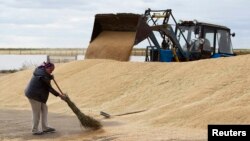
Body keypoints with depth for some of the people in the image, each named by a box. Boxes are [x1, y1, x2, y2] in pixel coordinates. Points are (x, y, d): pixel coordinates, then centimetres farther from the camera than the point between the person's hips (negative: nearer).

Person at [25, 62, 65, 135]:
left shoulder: (41, 70, 6)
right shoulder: (42, 75, -24)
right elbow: (49, 88, -21)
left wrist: (51, 77, 3)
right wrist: (59, 95, -16)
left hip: (37, 94, 11)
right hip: (34, 94, -11)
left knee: (44, 109, 13)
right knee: (36, 112, -2)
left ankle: (45, 127, 18)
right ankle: (35, 130, 9)